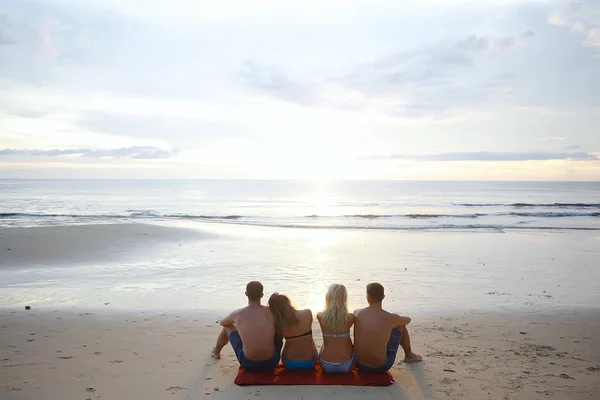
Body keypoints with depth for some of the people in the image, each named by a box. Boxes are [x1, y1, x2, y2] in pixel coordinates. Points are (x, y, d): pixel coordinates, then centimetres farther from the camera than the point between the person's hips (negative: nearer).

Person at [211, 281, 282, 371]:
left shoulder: (237, 314, -7)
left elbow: (222, 322, 17)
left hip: (248, 364, 0)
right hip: (272, 363, 0)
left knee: (228, 326, 22)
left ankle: (216, 352, 52)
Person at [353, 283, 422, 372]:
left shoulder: (357, 313, -9)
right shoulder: (391, 318, -15)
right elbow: (408, 320, 9)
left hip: (359, 364, 3)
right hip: (381, 367, -3)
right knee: (401, 325, 16)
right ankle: (409, 355, 41)